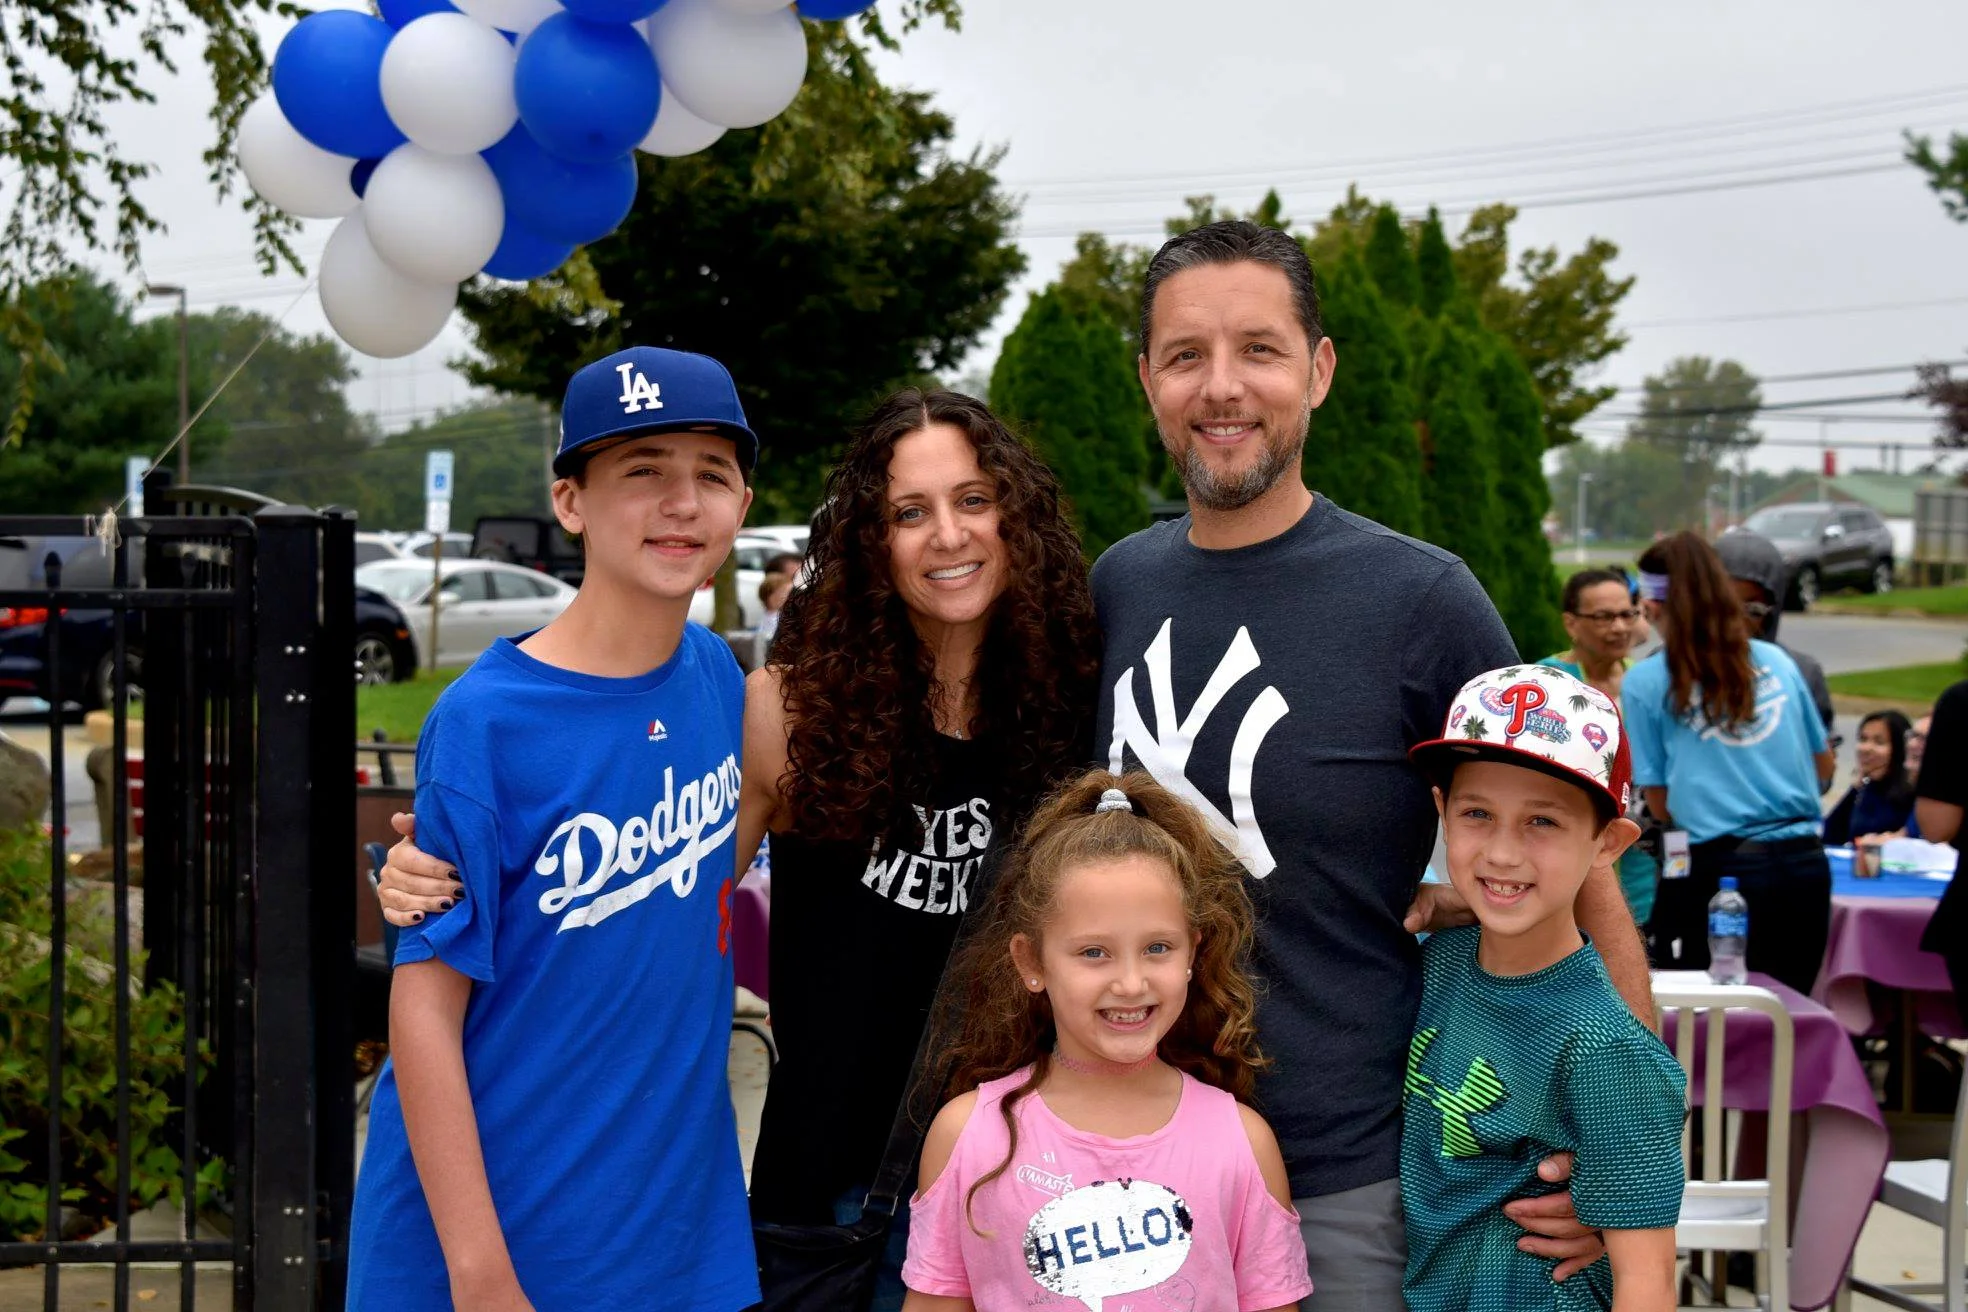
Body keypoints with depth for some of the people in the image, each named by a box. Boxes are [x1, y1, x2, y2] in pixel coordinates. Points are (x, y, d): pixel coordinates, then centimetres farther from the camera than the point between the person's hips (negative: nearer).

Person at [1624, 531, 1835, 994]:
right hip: (1803, 865, 4)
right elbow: (1823, 768, 18)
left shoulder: (1645, 682, -2)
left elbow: (1660, 803, 0)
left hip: (1715, 870, -4)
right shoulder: (1776, 660, 8)